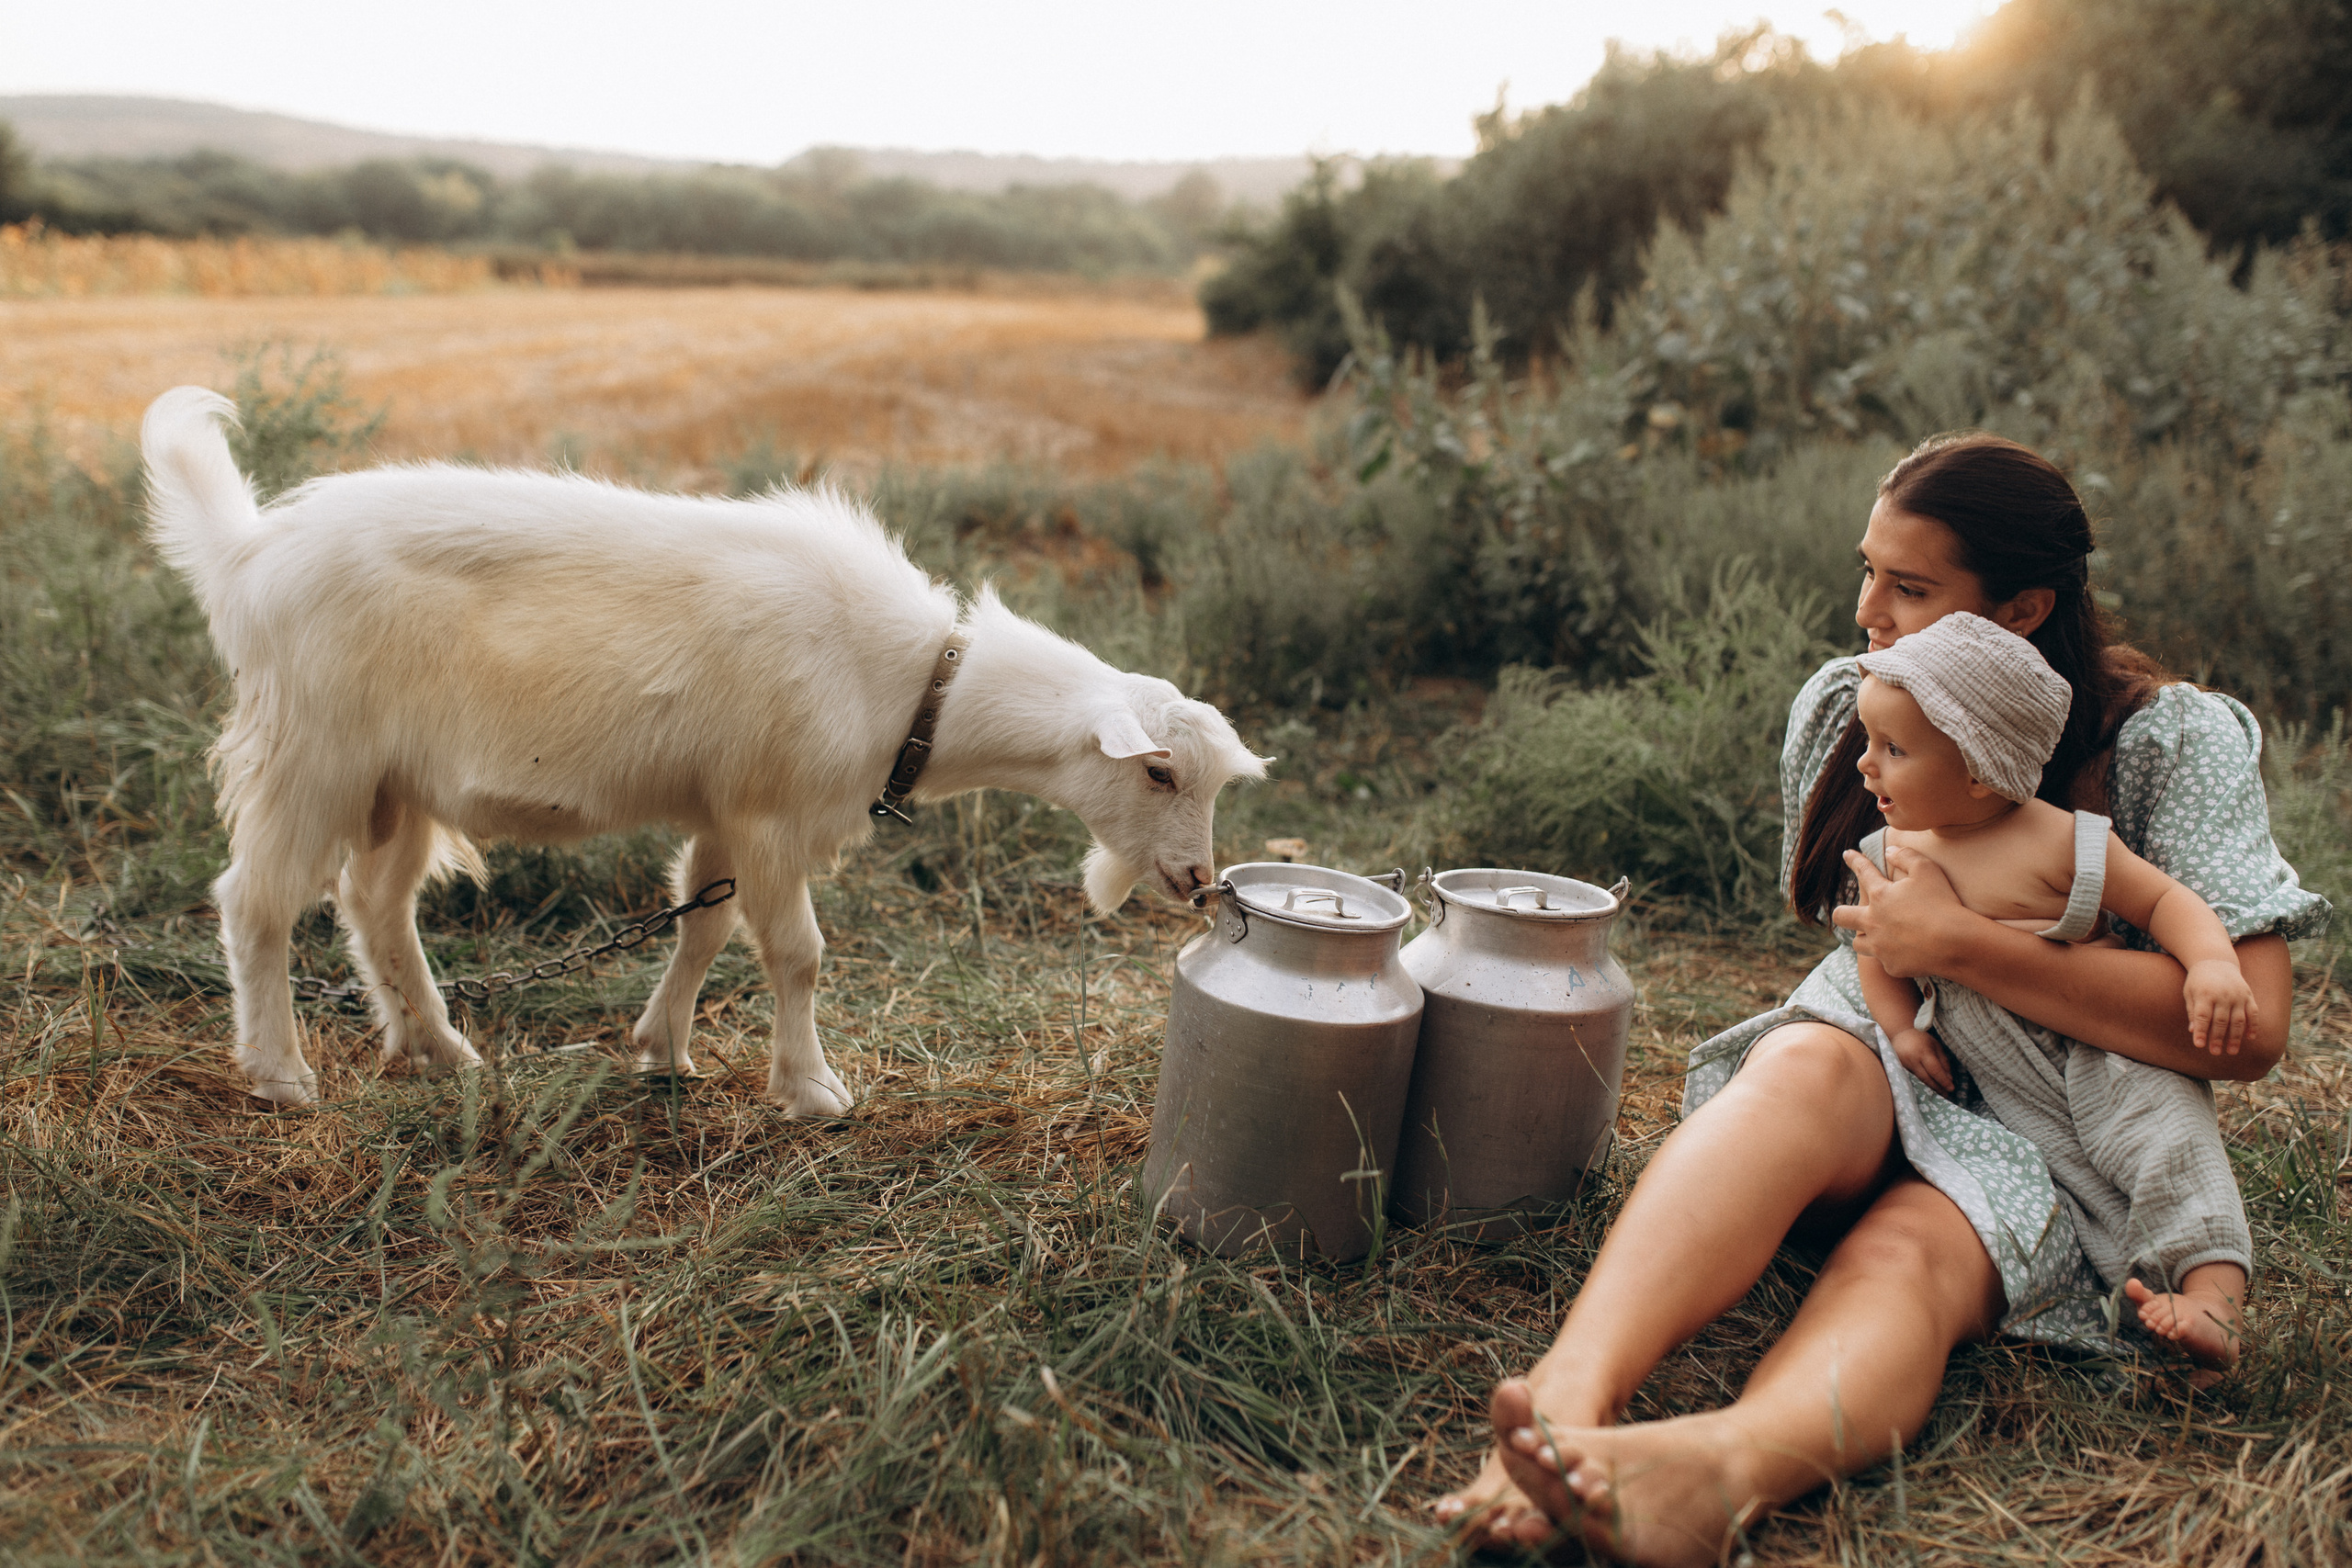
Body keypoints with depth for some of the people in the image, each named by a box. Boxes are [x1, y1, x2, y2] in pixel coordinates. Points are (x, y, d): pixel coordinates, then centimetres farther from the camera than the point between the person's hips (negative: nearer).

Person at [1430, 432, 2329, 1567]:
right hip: (1874, 1062, 2)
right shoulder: (1841, 706, 6)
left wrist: (1955, 945, -21)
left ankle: (1720, 1469, -68)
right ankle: (1569, 1395, -59)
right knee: (1807, 1068, -36)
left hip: (2046, 1142, -2)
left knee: (1906, 1258, -37)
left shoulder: (2173, 741, -8)